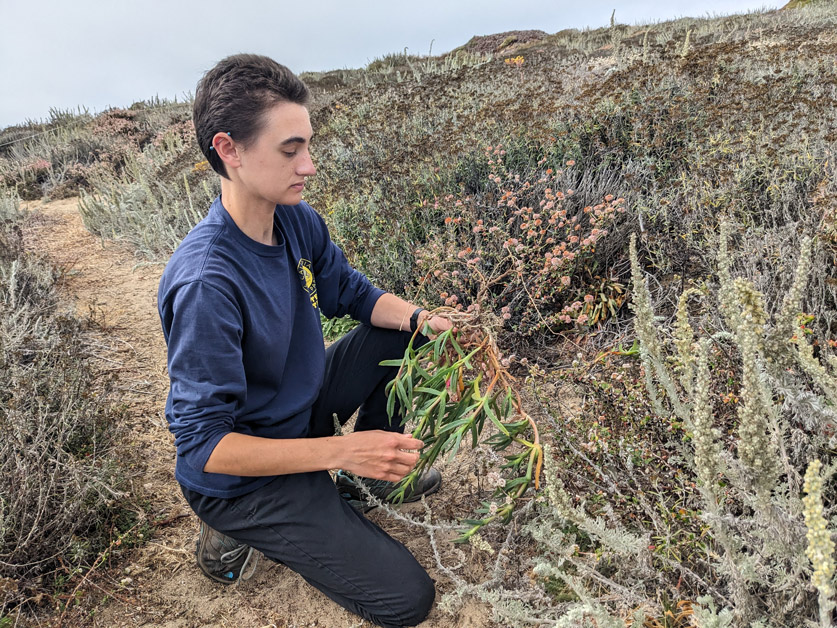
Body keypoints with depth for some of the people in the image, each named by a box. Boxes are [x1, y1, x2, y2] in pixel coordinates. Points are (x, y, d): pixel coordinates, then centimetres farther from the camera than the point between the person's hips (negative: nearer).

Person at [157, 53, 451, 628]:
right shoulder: (206, 284, -34)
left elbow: (352, 291, 5)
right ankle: (240, 530, 7)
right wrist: (340, 450, -31)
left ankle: (369, 475, 16)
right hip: (239, 474, -7)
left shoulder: (297, 220, -9)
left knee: (409, 337, 1)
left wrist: (420, 319, -15)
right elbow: (203, 444, -29)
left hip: (301, 407, 8)